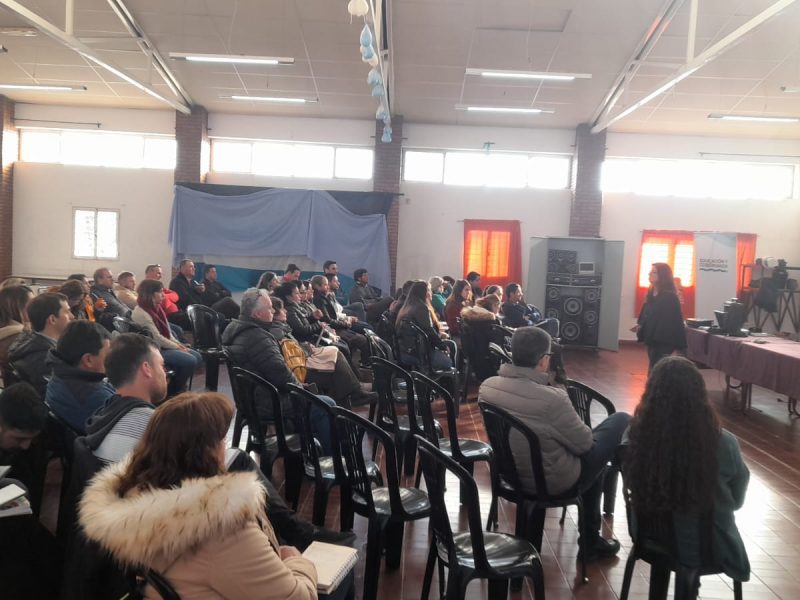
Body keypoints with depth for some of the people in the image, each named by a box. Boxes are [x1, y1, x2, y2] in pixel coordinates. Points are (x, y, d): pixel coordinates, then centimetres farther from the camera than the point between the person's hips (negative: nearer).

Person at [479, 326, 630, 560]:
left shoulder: (487, 386, -12)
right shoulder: (551, 398, -33)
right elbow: (585, 444, -17)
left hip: (510, 471, 7)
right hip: (552, 481, -7)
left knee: (592, 451, 29)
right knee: (621, 420, 9)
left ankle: (590, 537, 38)